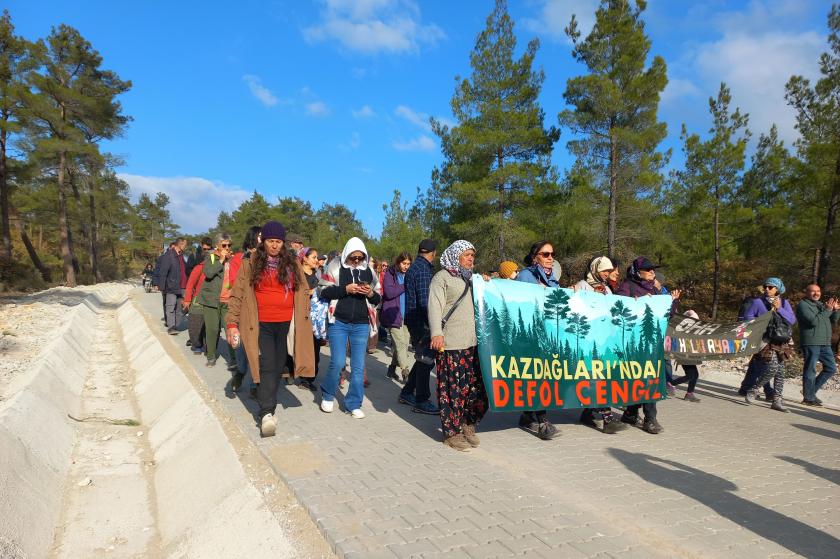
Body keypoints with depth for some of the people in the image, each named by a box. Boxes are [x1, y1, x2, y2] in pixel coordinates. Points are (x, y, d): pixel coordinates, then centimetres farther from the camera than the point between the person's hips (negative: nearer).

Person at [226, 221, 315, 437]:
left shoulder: (292, 263, 7)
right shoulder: (251, 263, 1)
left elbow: (302, 293, 12)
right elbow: (237, 294, 0)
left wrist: (303, 319, 9)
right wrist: (232, 322, -6)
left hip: (286, 324, 3)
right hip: (261, 325, -3)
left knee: (278, 368, 11)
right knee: (266, 367, -12)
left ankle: (269, 406, 28)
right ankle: (266, 413, -12)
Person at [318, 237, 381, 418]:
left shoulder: (369, 272, 8)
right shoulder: (336, 268, 0)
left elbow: (377, 299, 14)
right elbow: (323, 292, -4)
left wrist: (371, 293, -9)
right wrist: (345, 289, -17)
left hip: (361, 325, 3)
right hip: (338, 322, -3)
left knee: (358, 366, 3)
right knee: (337, 363, -6)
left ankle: (354, 404, 15)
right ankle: (328, 395, 20)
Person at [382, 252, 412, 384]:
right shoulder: (389, 274, -2)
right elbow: (389, 292, -16)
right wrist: (405, 286, -13)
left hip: (406, 315, 6)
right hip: (393, 314, -6)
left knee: (404, 344, 4)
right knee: (401, 343, -10)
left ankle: (392, 368, 18)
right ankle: (405, 373, -9)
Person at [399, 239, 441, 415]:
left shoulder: (414, 267, 15)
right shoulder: (423, 269, -15)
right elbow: (424, 300, -22)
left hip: (414, 320, 10)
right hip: (421, 321, -10)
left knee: (423, 359, 18)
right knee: (426, 360, -1)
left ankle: (407, 393, 26)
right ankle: (421, 401, 8)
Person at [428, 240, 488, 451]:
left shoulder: (472, 278, 22)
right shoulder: (442, 277, 1)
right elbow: (435, 307, -11)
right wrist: (436, 333, -24)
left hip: (474, 342, 7)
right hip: (451, 344, -6)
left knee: (477, 386, 5)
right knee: (453, 388, -3)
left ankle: (468, 424, 23)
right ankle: (452, 432, 9)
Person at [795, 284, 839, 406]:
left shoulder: (821, 304, 19)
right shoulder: (803, 305, -6)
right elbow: (814, 321, -18)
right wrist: (827, 310, -14)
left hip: (825, 343, 8)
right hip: (811, 343, -8)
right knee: (810, 370, -4)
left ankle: (811, 391, 19)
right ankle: (809, 398, 2)